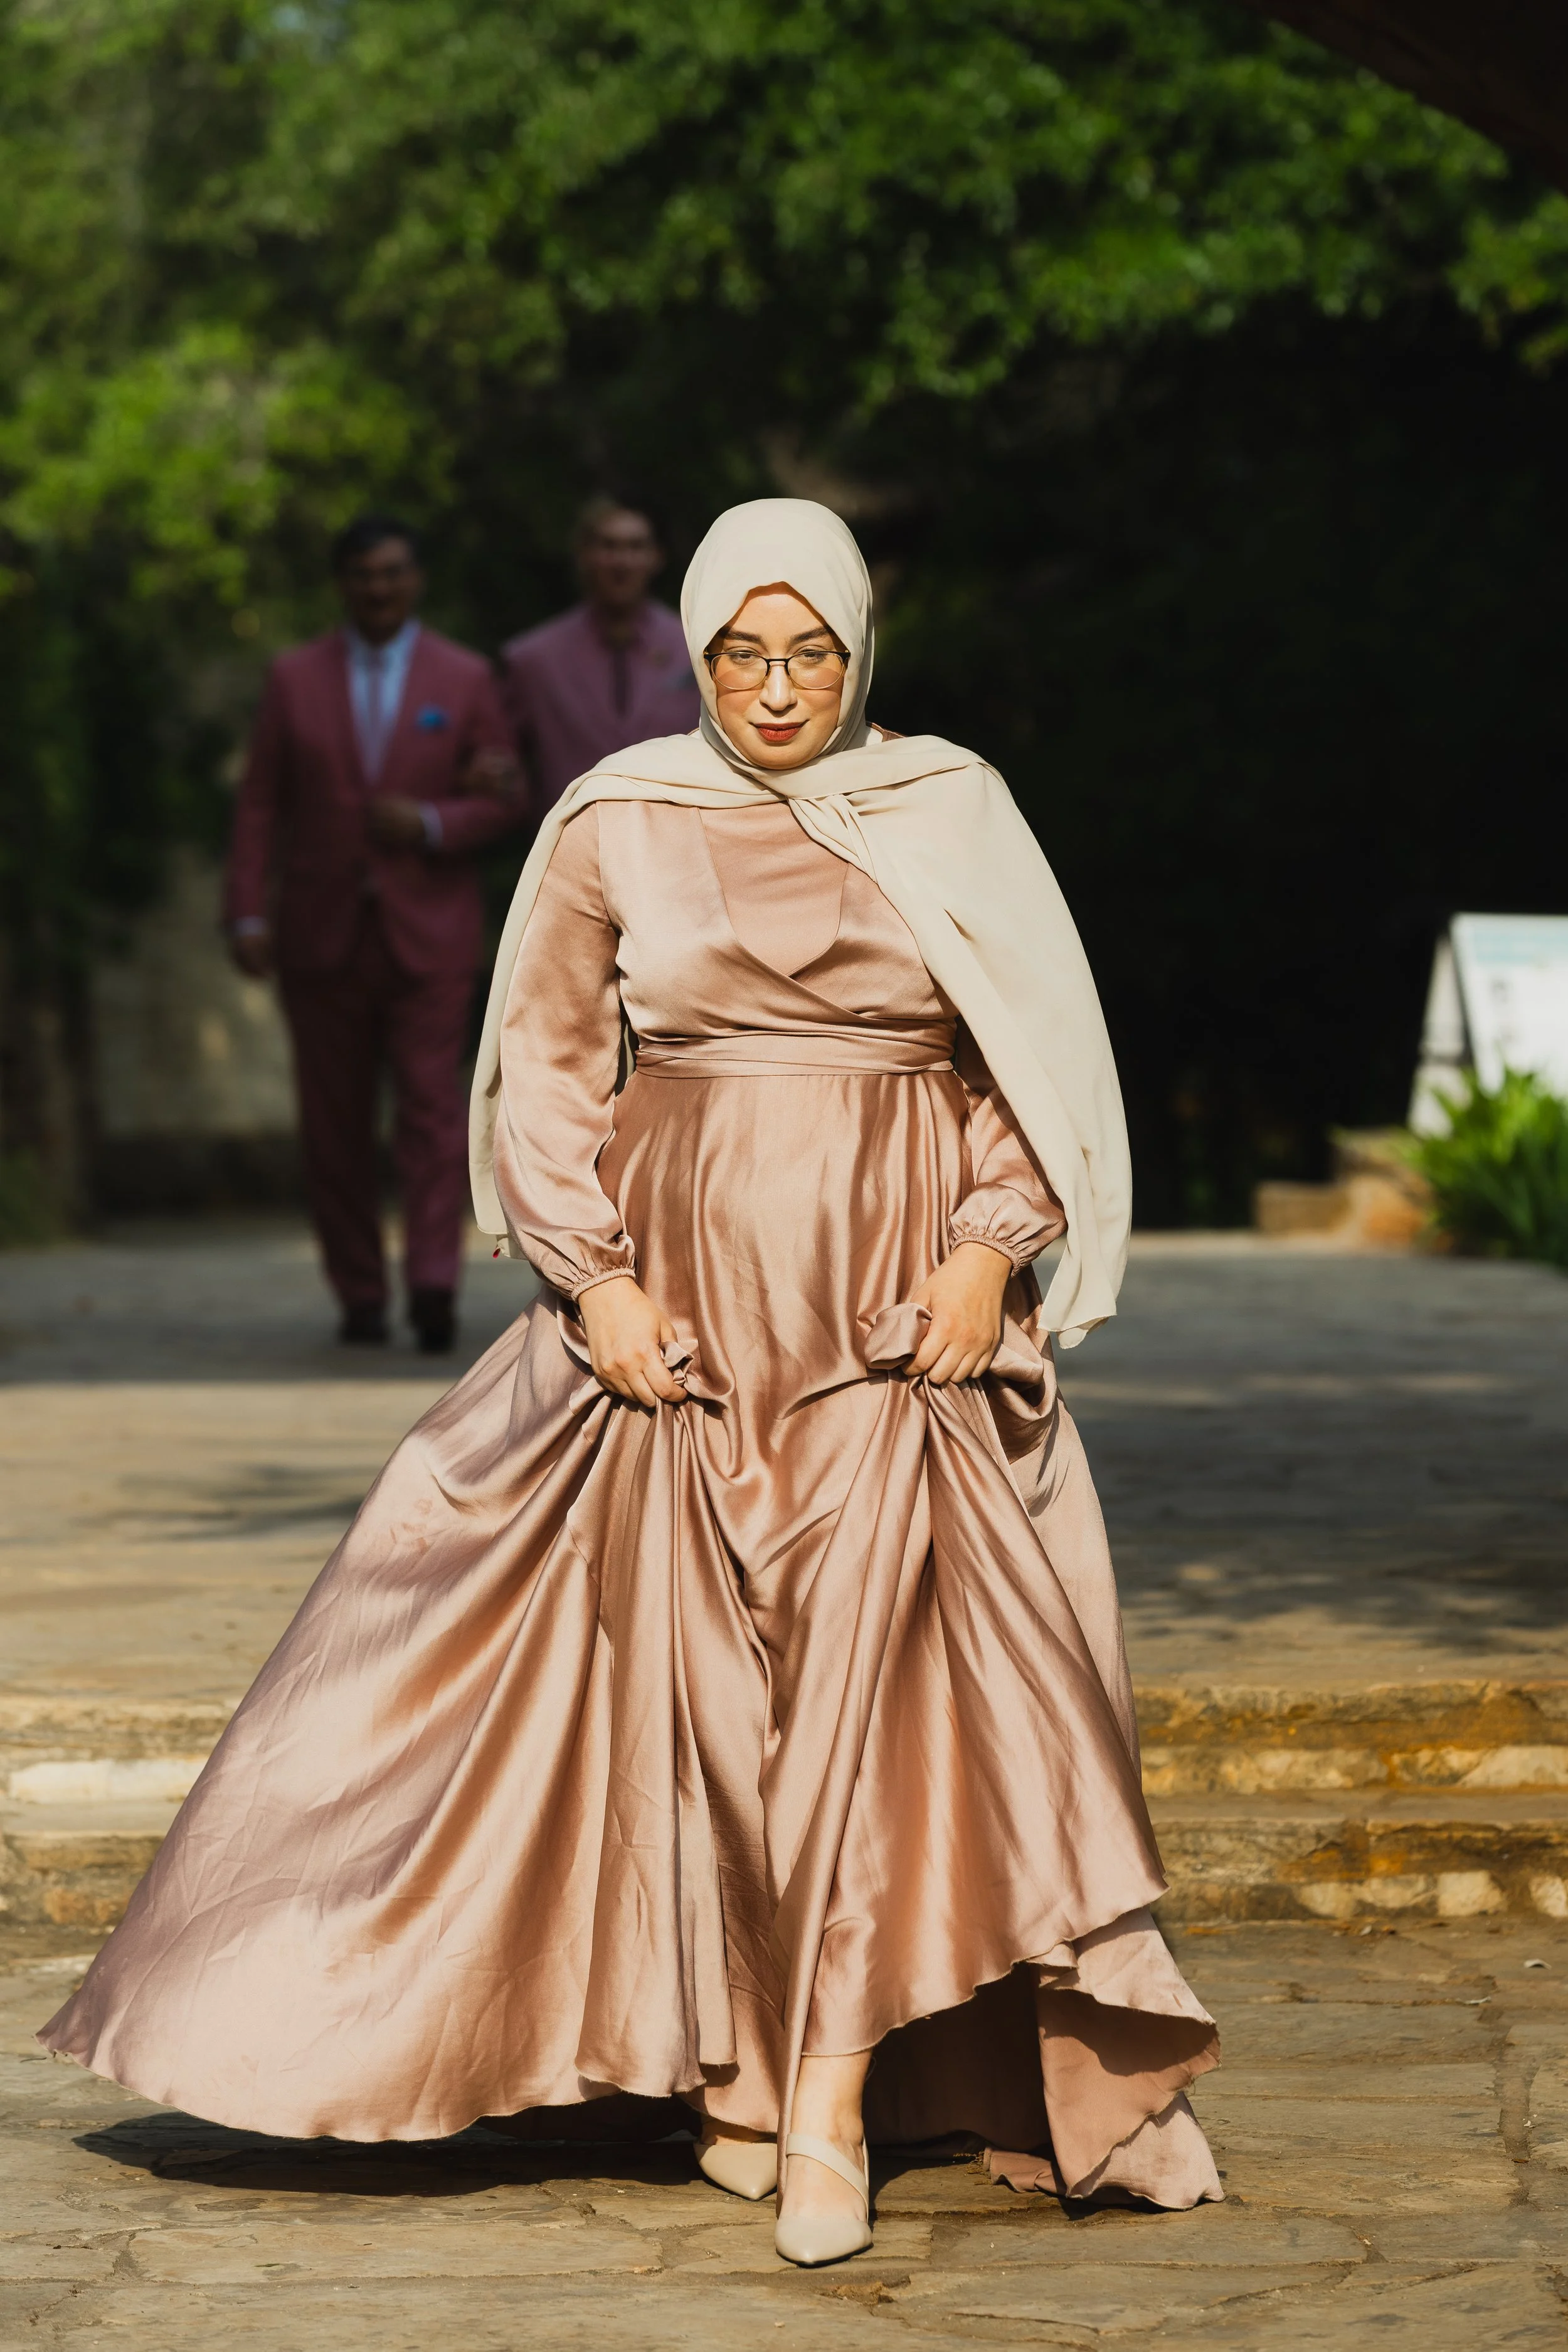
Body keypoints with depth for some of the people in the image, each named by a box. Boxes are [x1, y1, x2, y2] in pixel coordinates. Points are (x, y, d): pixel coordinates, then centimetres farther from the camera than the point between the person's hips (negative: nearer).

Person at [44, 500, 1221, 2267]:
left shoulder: (949, 812, 4)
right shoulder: (615, 824, 4)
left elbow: (1035, 1065, 6)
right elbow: (544, 1065, 6)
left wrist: (989, 1252, -8)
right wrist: (597, 1278, -6)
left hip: (898, 1308, -1)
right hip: (680, 1297, 1)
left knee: (873, 1650, -14)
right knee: (690, 1673, 0)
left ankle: (833, 2091, -15)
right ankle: (730, 2064, 13)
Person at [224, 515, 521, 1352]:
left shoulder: (465, 679, 5)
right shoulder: (295, 679, 7)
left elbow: (501, 801, 5)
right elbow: (260, 805, 5)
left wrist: (431, 824, -14)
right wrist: (249, 914, -4)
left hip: (429, 934, -1)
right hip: (322, 933, 1)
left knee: (431, 1109, -11)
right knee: (335, 1123, 4)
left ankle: (434, 1285, -17)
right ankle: (360, 1296, 12)